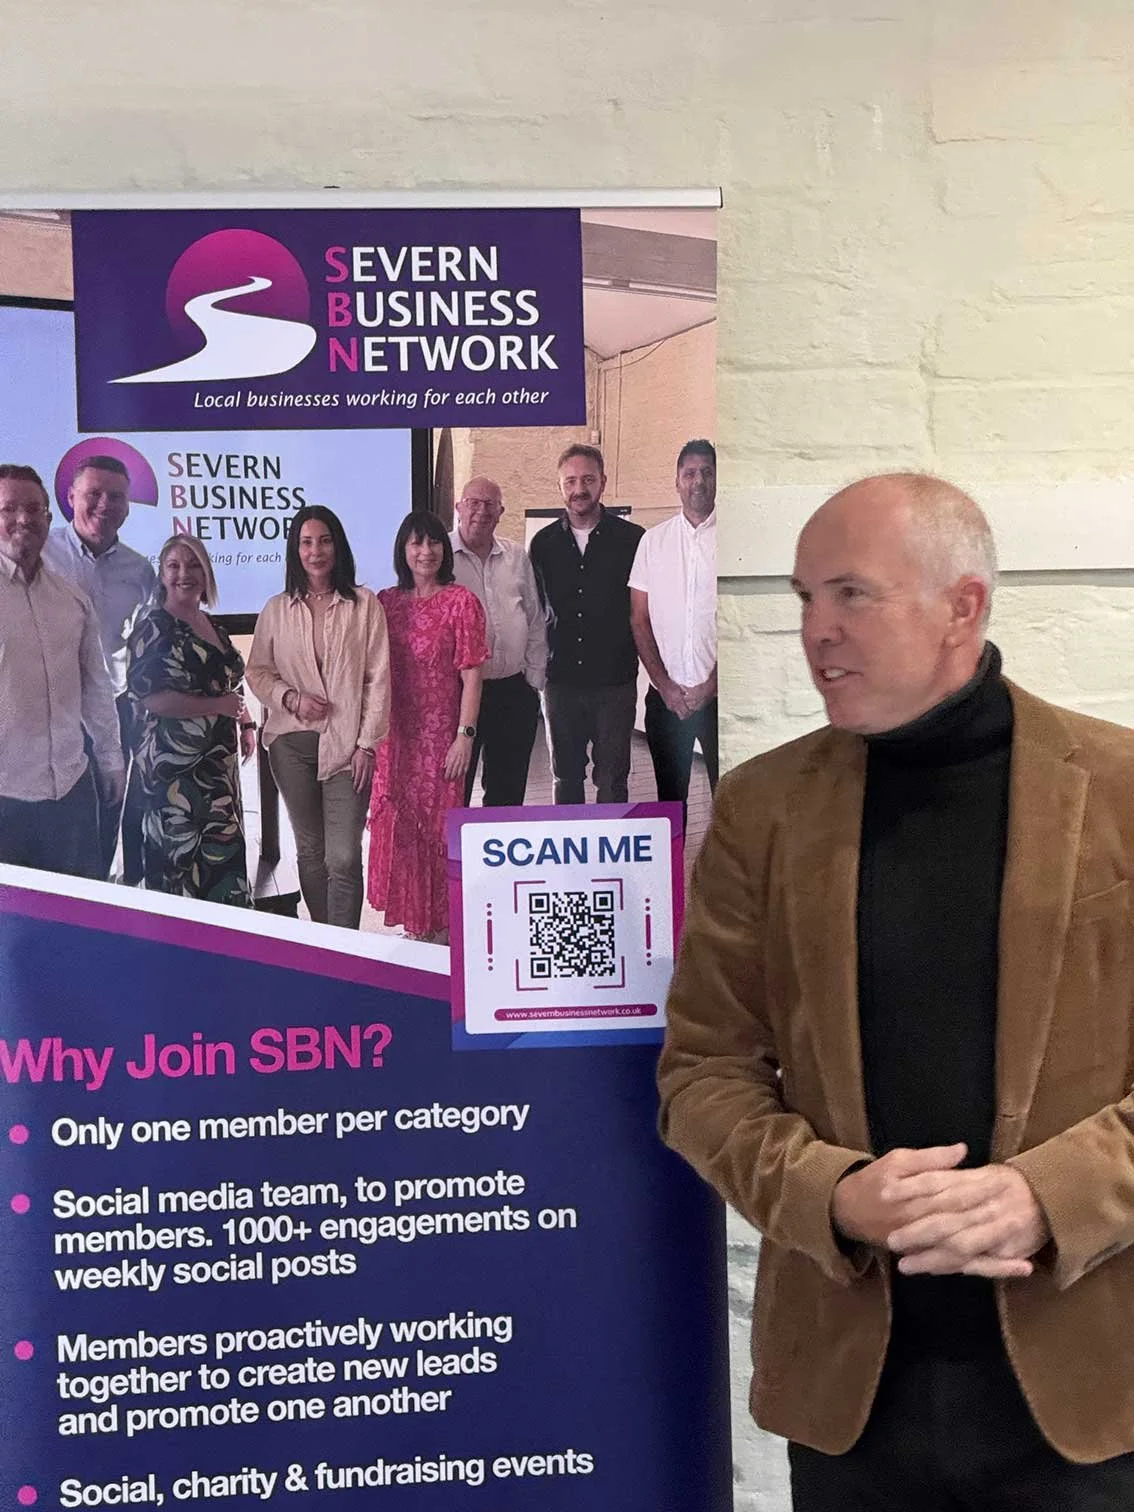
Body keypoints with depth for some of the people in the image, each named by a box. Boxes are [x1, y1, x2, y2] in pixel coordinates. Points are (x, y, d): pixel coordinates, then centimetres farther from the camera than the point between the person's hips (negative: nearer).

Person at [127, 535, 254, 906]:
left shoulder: (213, 627, 15)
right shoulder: (154, 628, -9)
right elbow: (150, 696, -19)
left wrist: (245, 724, 11)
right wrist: (218, 706, -17)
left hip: (219, 760, 8)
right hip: (174, 762, -8)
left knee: (226, 852, 9)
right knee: (181, 852, -5)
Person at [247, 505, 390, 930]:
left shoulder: (364, 605, 0)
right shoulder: (277, 609, 7)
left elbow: (378, 678, -2)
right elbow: (257, 671, 12)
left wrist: (367, 743, -7)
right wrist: (291, 698, -8)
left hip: (345, 745, -3)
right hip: (292, 743, 3)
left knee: (343, 858, -10)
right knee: (309, 851, 12)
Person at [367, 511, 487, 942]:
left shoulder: (461, 601, -4)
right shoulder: (386, 603, 9)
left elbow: (471, 674, -7)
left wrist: (465, 735, -13)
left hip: (441, 734, -4)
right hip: (395, 735, 4)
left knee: (438, 826, 0)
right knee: (397, 827, 7)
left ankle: (443, 927, 13)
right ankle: (414, 922, 21)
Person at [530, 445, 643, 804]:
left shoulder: (631, 539, -1)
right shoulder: (544, 543, 7)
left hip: (615, 680, -2)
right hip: (561, 681, 2)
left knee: (612, 780, 3)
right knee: (565, 777, 10)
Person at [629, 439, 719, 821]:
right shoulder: (653, 541, 8)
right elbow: (639, 620, 7)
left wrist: (712, 684, -8)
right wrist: (665, 685, -1)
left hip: (717, 695, -2)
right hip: (665, 696, 3)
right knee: (669, 796, 10)